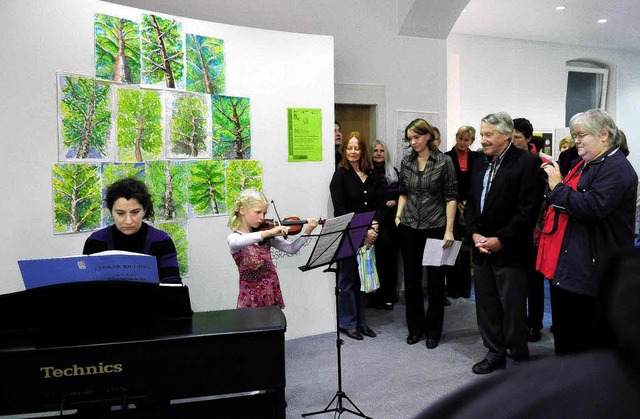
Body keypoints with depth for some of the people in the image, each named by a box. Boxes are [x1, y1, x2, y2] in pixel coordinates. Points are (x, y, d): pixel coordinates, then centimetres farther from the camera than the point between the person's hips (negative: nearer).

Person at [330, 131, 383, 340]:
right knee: (348, 279, 3)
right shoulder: (340, 175, -6)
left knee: (363, 278, 12)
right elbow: (339, 210, -11)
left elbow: (380, 203, 8)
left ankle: (361, 321, 25)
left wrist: (373, 227, -5)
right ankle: (348, 323, 16)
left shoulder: (370, 175, 10)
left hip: (368, 235, 5)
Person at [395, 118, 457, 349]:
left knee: (435, 280, 6)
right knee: (411, 279, 10)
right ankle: (415, 327, 26)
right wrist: (398, 216, 5)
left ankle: (433, 330, 21)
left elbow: (450, 197, -7)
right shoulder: (406, 162, 5)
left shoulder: (444, 162, -6)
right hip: (409, 227, 4)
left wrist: (449, 230, -12)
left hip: (435, 227, -3)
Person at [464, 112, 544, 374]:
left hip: (510, 251, -7)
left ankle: (519, 356, 21)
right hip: (482, 248, 7)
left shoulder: (527, 162, -10)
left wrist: (501, 240, -16)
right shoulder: (480, 165, 12)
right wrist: (474, 234, -1)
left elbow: (528, 209, -16)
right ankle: (495, 354, 28)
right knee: (486, 305, 13)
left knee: (513, 308, 3)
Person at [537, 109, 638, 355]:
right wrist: (553, 184, 7)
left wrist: (558, 187, -17)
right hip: (566, 265, 10)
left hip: (590, 269, -10)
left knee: (591, 338, 2)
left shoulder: (616, 168, -14)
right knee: (564, 329, 19)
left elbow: (592, 207, -26)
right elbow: (567, 202, 24)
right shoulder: (585, 164, 16)